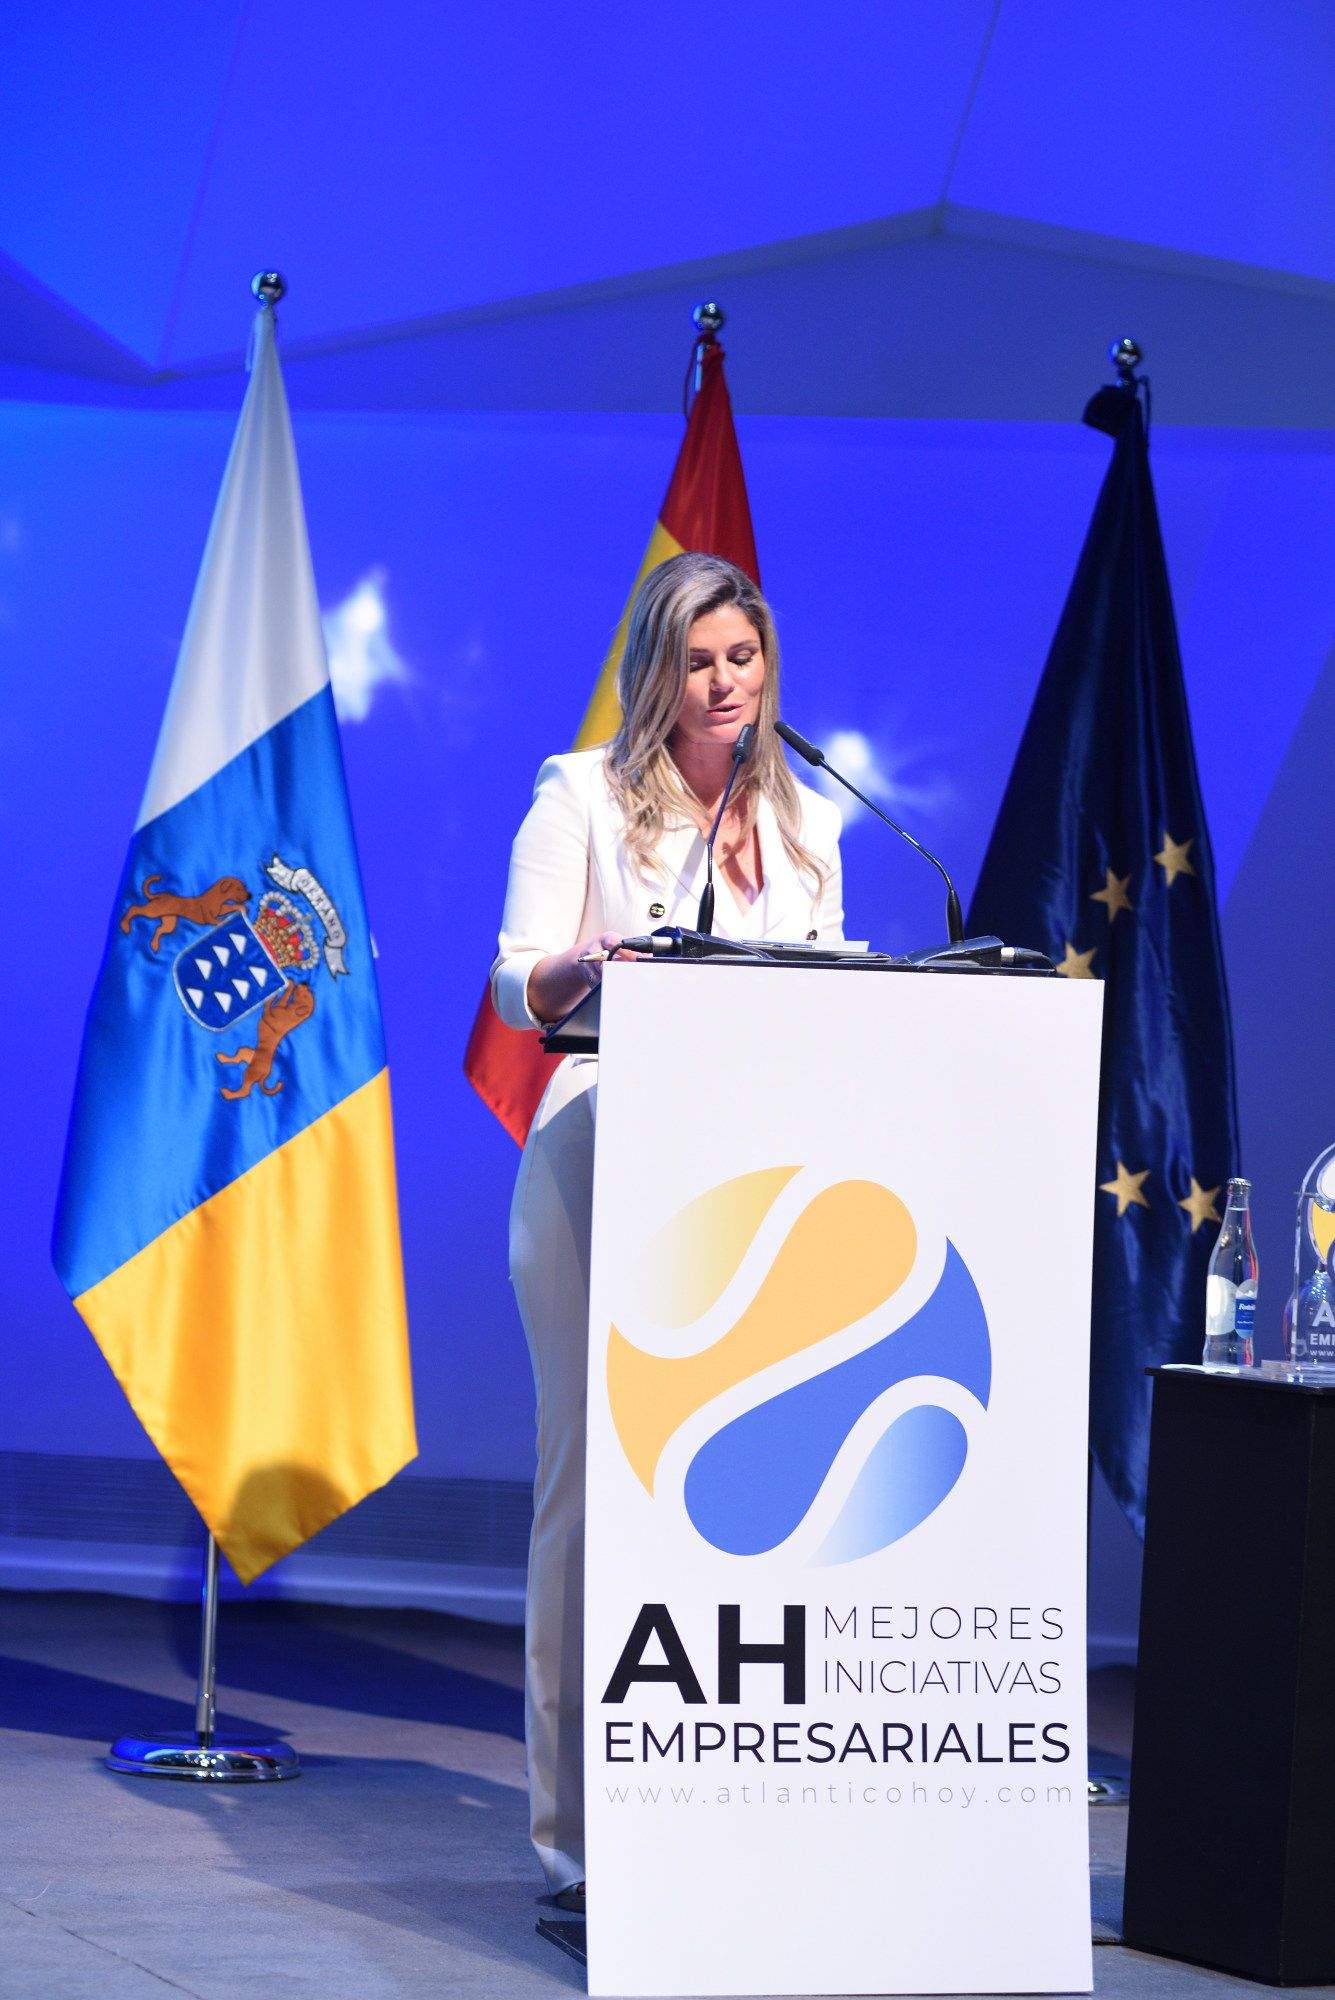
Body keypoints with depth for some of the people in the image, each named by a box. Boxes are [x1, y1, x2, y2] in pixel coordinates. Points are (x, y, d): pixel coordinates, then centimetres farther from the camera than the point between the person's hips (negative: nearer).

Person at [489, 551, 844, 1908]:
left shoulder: (800, 822, 18)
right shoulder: (583, 798, 6)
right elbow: (517, 986, 0)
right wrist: (583, 967, -21)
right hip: (599, 1166, -4)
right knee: (595, 1471, -6)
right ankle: (577, 1826, -1)